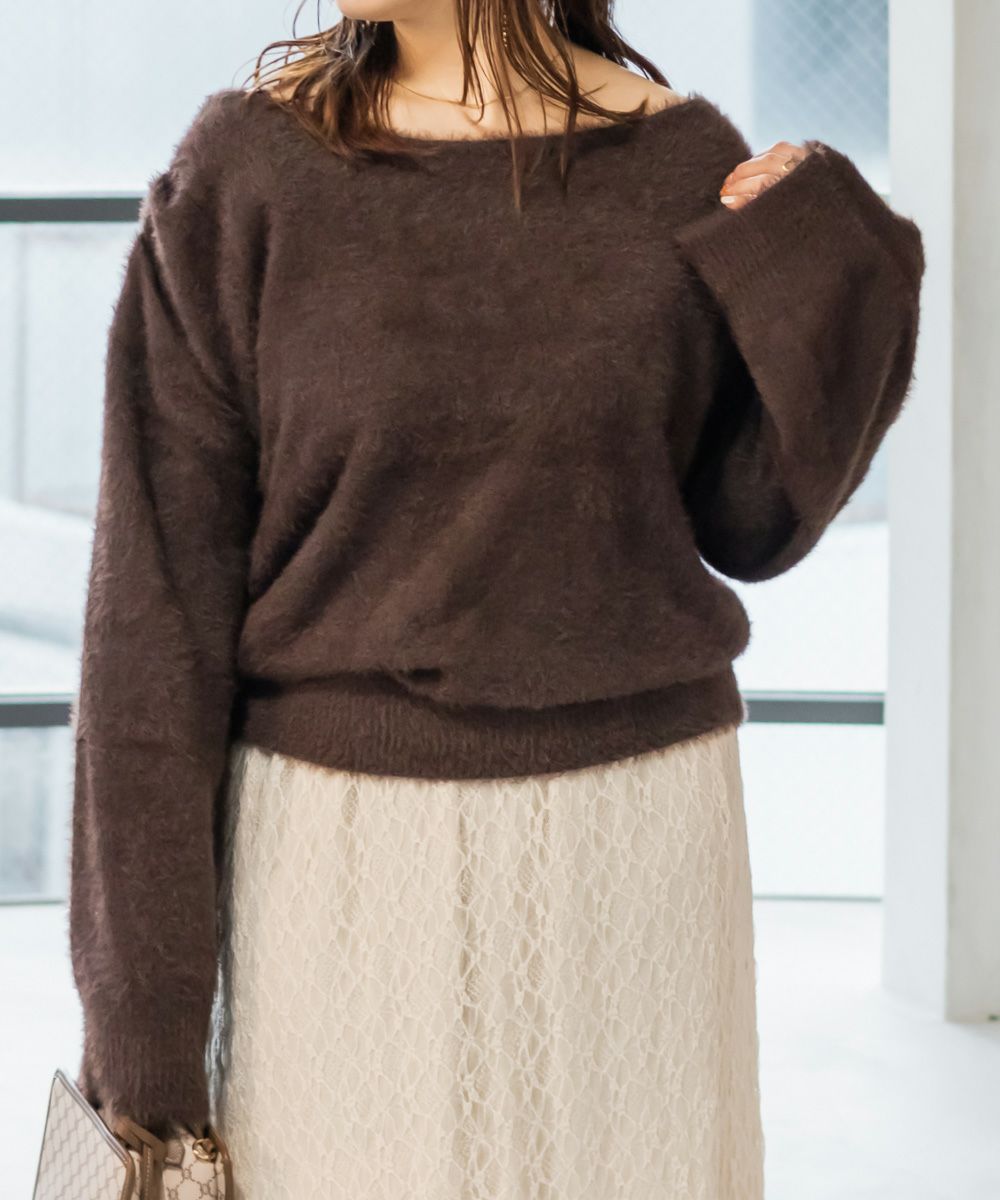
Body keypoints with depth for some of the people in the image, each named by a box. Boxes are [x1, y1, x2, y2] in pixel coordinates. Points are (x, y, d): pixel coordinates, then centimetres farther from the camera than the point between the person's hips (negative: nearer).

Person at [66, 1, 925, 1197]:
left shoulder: (687, 163, -2)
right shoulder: (240, 174, -8)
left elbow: (748, 524, 6)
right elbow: (155, 608, -8)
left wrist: (823, 278, -11)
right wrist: (141, 1032, -8)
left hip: (627, 834, 2)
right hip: (344, 855, -1)